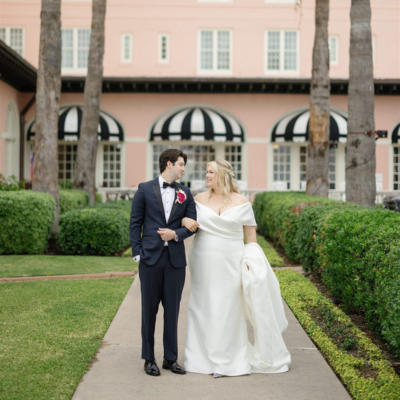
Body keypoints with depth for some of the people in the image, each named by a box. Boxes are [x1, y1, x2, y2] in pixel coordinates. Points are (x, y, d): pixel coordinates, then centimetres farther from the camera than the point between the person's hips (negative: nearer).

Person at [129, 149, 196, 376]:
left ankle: (171, 358, 17)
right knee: (149, 309, 4)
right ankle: (149, 359, 14)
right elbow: (135, 223, 1)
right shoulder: (145, 189, 2)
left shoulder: (185, 193, 10)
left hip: (176, 259, 3)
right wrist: (137, 253, -6)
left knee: (172, 310, 7)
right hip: (151, 257, -2)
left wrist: (176, 234, -10)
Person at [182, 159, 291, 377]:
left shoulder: (241, 202, 1)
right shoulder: (199, 199, 4)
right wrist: (185, 221, -9)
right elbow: (181, 214, 15)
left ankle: (226, 361, 8)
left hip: (230, 264, -2)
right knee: (203, 308, 4)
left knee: (227, 310, 0)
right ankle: (203, 357, 14)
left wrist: (251, 259, -3)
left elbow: (250, 232, 6)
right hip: (204, 263, 2)